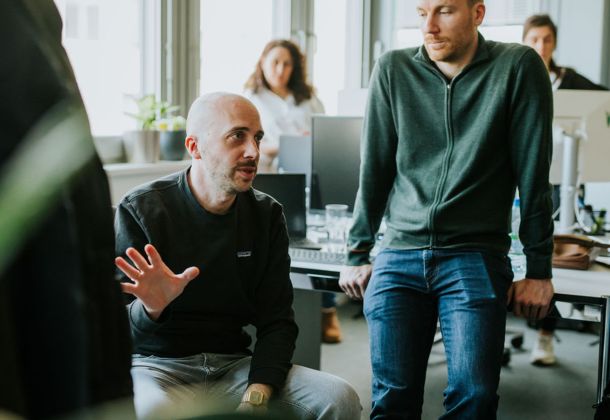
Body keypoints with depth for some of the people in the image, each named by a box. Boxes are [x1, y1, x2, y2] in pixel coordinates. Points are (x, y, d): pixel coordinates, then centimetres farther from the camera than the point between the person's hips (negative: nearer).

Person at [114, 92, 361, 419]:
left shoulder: (266, 215, 5)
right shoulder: (140, 210, -7)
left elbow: (276, 321, 2)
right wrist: (151, 309, -33)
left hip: (234, 365, 4)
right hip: (157, 365, -4)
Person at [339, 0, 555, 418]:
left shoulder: (519, 67, -1)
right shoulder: (393, 70, 5)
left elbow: (534, 176, -2)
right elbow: (374, 171, 9)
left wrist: (538, 270, -2)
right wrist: (357, 256, 8)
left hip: (476, 257, -2)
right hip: (398, 257, 2)